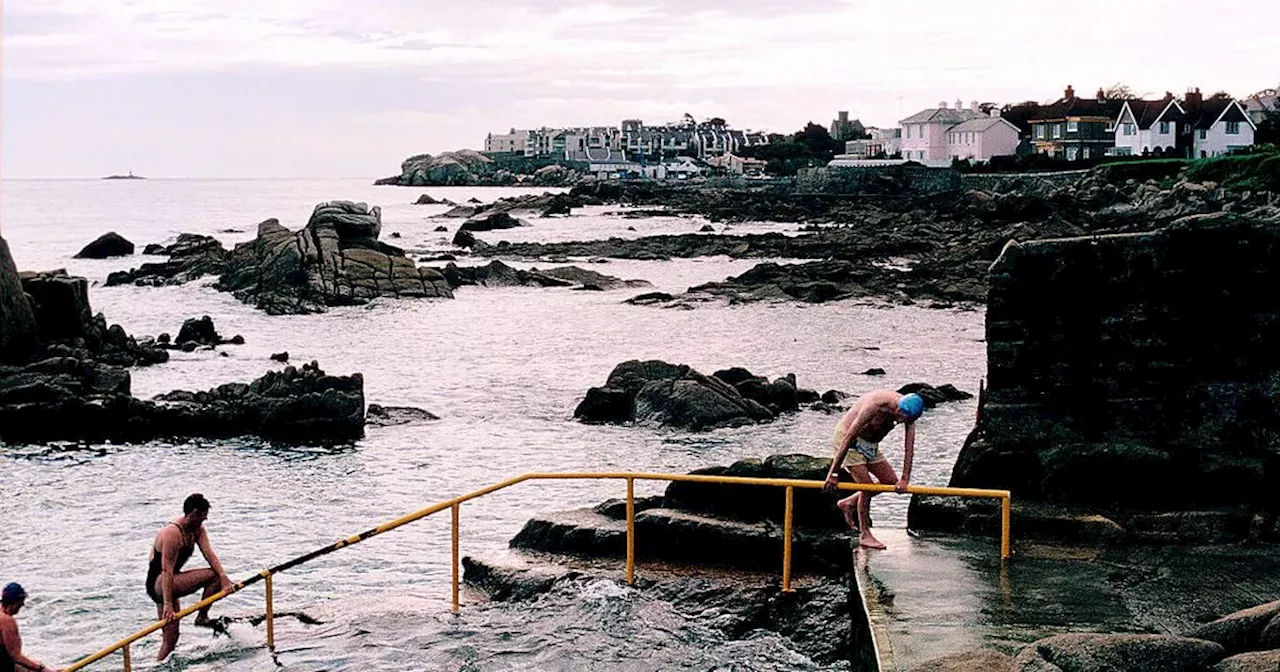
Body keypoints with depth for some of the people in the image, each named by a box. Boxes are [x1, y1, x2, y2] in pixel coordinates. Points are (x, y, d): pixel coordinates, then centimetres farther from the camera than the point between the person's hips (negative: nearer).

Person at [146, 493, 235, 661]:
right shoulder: (172, 534, -24)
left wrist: (223, 576, -24)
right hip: (158, 583, -10)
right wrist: (167, 604, -32)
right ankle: (202, 617, -6)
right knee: (212, 575, -18)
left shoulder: (197, 529, 3)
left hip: (169, 584, 10)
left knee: (171, 638, 11)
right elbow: (167, 571, -28)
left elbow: (209, 553, -8)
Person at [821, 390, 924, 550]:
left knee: (891, 481, 4)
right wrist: (833, 474, -29)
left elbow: (909, 447, -15)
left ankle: (848, 503, 18)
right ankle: (864, 535, 0)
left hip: (870, 443, 7)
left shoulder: (908, 410, -18)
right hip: (846, 437, -7)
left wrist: (905, 479, -22)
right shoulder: (874, 406, -37)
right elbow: (849, 438, -33)